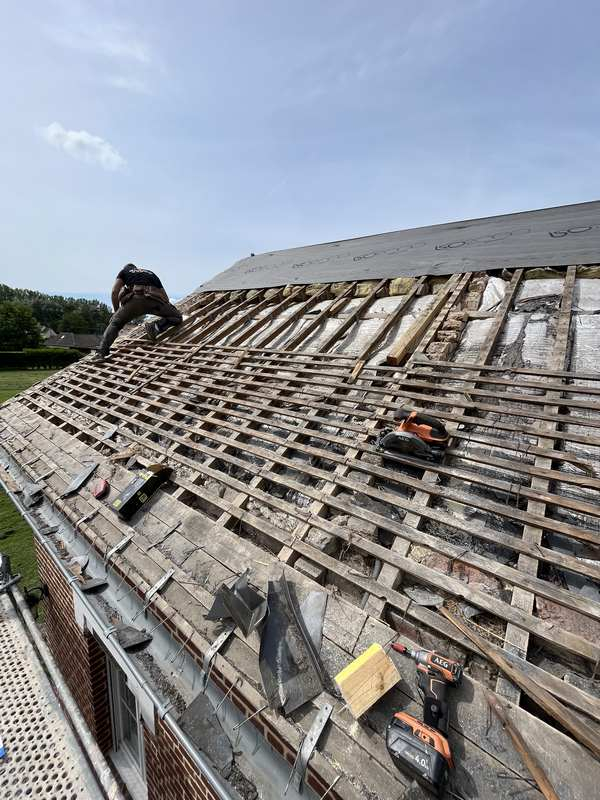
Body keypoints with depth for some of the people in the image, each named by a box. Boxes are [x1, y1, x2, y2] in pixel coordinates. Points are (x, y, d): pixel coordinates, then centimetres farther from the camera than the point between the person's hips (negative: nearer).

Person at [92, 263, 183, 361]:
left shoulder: (124, 271, 31)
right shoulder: (151, 273, 39)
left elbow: (114, 292, 17)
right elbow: (165, 297, 35)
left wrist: (116, 312, 29)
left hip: (135, 299, -1)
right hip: (154, 300, 1)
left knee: (115, 323, 13)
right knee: (178, 317, 19)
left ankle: (102, 352, -3)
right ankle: (157, 326, -7)